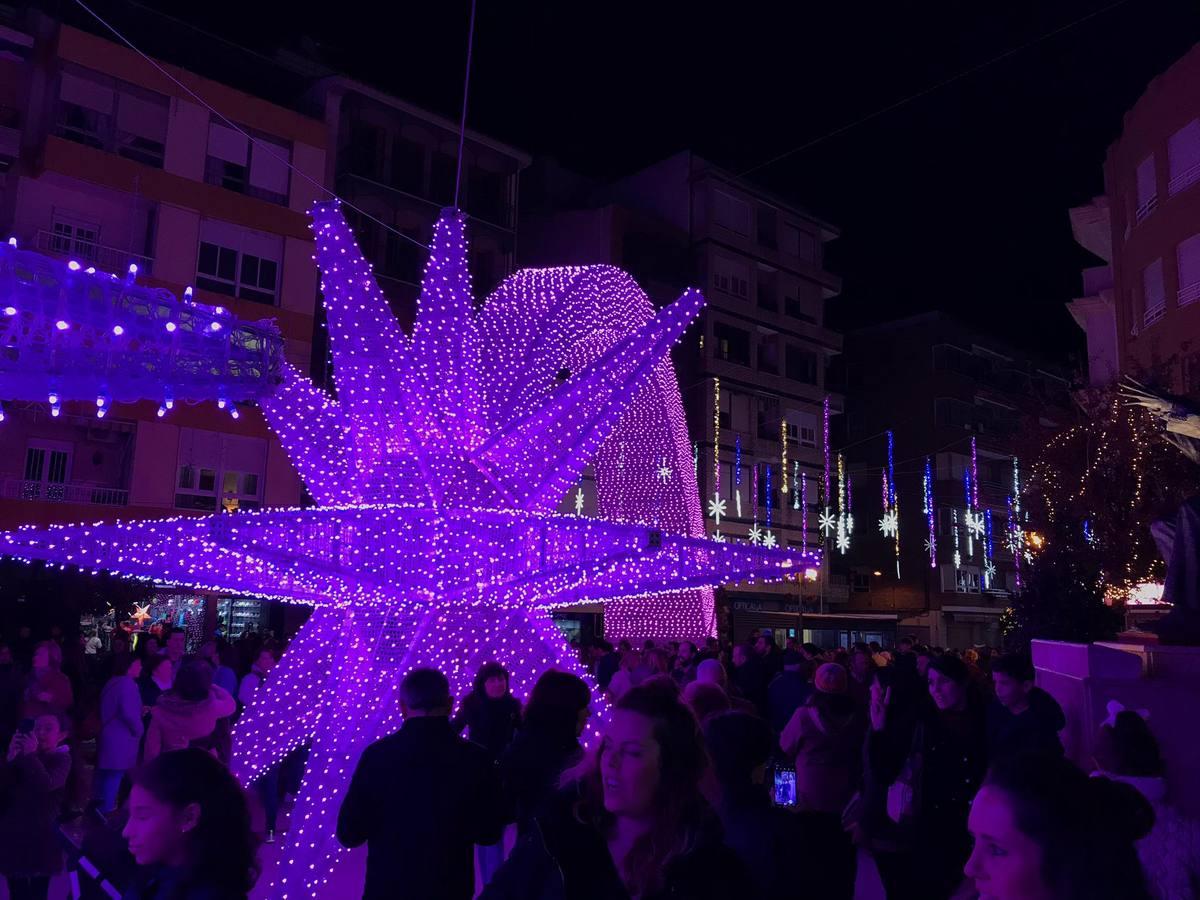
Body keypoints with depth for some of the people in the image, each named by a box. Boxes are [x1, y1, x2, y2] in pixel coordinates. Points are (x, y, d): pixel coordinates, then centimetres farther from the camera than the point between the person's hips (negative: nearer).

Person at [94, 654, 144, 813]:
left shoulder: (112, 682, 15)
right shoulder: (127, 683, -16)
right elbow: (129, 713, -23)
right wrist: (139, 730, -9)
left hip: (108, 735, 10)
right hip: (120, 739, -10)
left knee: (104, 773, 16)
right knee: (115, 775, -5)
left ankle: (99, 805, 24)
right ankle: (107, 809, -3)